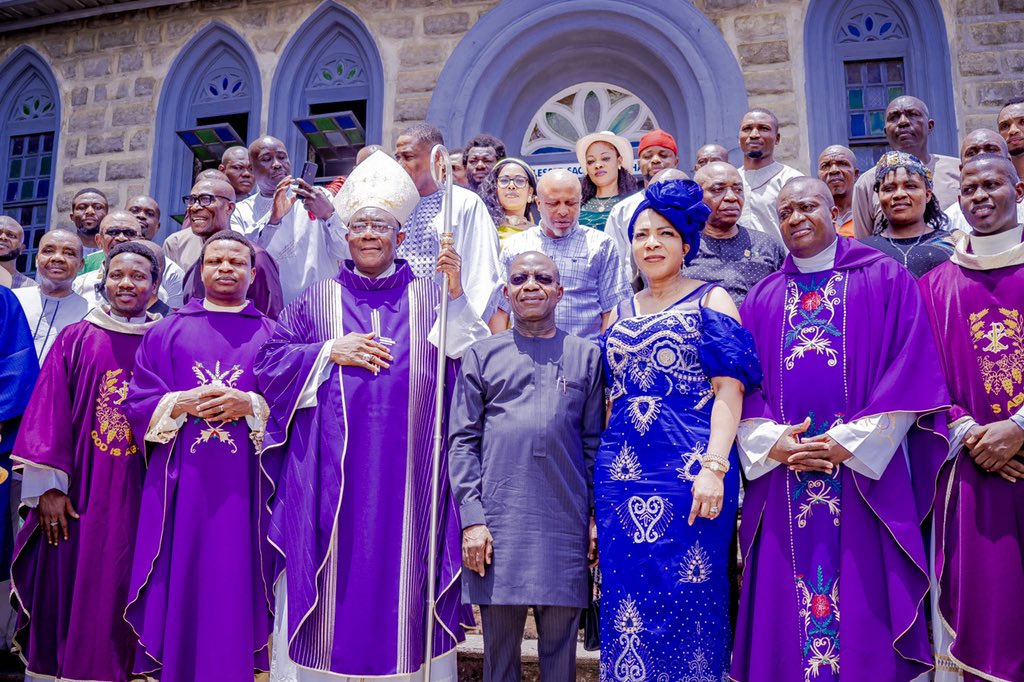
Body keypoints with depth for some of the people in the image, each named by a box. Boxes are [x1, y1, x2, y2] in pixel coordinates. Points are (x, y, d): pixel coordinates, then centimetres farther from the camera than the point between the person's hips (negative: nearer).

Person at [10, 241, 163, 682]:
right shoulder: (75, 340, 5)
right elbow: (49, 413, 2)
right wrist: (48, 486, -5)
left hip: (141, 497, 0)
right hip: (79, 494, 0)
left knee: (124, 588, 4)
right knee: (71, 586, 5)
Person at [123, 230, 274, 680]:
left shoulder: (273, 336, 9)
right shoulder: (166, 332, 12)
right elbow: (136, 402, 7)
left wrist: (250, 405, -14)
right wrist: (183, 403, -10)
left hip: (243, 487, -1)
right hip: (180, 483, 1)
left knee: (234, 583, 2)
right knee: (179, 582, 3)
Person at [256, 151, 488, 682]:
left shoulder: (429, 298, 11)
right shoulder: (318, 300, 13)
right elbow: (269, 363, 7)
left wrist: (456, 298, -13)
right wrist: (329, 351, -6)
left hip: (404, 473, 0)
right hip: (330, 475, 1)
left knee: (401, 574, 1)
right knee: (326, 580, 2)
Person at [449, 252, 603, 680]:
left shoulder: (586, 356, 11)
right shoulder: (482, 355, 8)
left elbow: (594, 442, 10)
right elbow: (462, 440, 4)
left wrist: (598, 515, 4)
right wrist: (471, 518, -5)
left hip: (565, 524, 1)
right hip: (498, 520, 0)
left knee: (560, 647, 9)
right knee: (499, 648, 9)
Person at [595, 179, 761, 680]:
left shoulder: (710, 300, 3)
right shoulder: (620, 312, 16)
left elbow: (729, 390, -6)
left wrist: (714, 466, -19)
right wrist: (602, 474, 11)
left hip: (690, 469, -4)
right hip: (623, 474, 5)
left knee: (687, 597, -1)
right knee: (626, 595, 7)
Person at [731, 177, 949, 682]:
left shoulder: (885, 279, 4)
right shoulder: (761, 297, 13)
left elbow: (910, 371, -4)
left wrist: (850, 442, -12)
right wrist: (772, 441, -9)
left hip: (863, 476, -2)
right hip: (782, 476, 3)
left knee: (862, 604, 0)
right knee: (786, 607, 5)